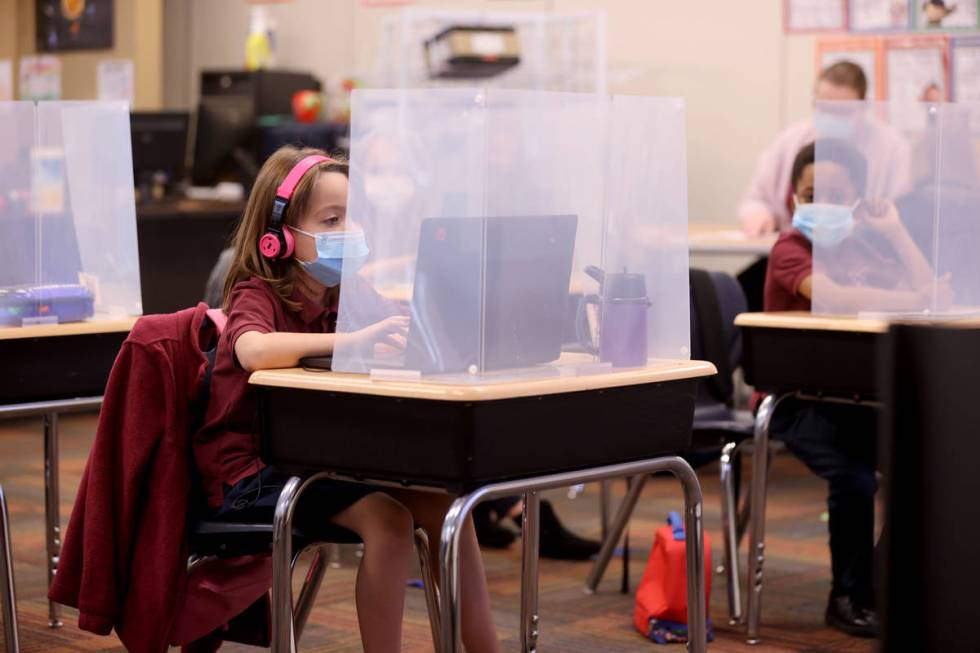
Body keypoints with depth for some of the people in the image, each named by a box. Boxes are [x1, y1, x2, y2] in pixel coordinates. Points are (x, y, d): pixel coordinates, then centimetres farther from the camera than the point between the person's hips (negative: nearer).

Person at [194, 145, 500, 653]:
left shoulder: (342, 294, 8)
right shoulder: (256, 294, -12)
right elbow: (254, 351, -37)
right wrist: (352, 340, -41)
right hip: (251, 472, -7)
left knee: (443, 504, -10)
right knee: (386, 518, -28)